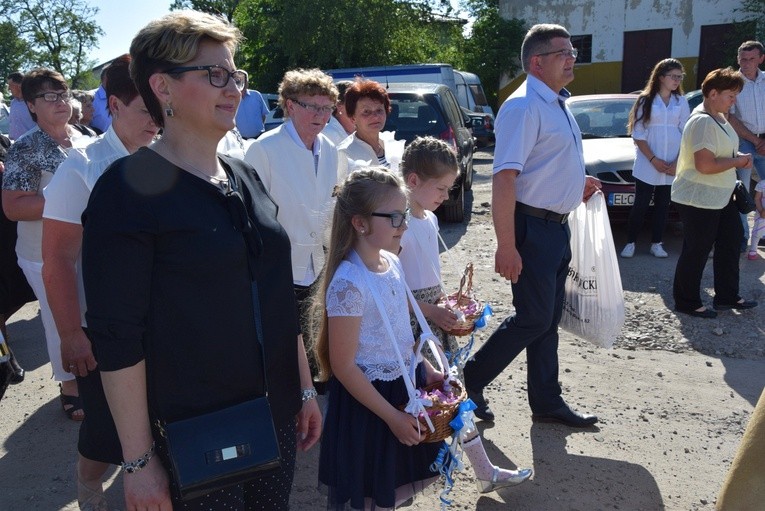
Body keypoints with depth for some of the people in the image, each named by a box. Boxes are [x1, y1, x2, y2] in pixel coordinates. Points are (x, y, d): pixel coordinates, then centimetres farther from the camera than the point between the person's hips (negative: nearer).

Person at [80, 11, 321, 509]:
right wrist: (139, 461, -13)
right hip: (191, 437, -6)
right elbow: (116, 338, -15)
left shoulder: (247, 178, 6)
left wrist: (306, 390, 13)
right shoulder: (128, 188, -13)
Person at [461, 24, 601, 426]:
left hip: (557, 227, 9)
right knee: (533, 318, -3)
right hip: (533, 227, -9)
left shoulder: (558, 103, 14)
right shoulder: (523, 106, -17)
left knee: (548, 319, 15)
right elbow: (504, 178, -25)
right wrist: (506, 246, -28)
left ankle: (546, 402, 28)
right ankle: (470, 382, 15)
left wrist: (576, 184, 12)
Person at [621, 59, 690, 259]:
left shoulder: (681, 102, 6)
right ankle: (630, 243, 10)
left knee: (662, 205, 8)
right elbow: (638, 135, -4)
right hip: (647, 165, -3)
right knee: (640, 205, 0)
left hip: (672, 166, 3)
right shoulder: (646, 101, -2)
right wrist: (653, 159, -12)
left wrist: (678, 162, -5)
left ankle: (656, 244, 16)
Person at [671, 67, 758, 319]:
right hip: (698, 199, -10)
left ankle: (727, 297, 29)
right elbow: (705, 165, -30)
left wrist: (739, 156, 4)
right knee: (696, 251, 1)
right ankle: (687, 302, 16)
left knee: (730, 242, 16)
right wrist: (737, 161, -16)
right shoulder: (703, 122, -22)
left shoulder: (719, 117, 9)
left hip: (720, 196, 10)